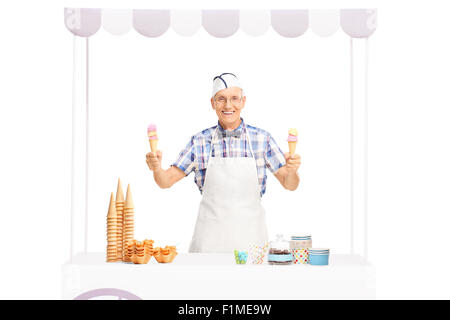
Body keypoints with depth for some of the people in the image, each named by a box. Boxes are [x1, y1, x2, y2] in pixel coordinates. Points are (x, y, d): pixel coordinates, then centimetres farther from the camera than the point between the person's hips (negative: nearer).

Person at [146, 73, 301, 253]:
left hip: (250, 234, 0)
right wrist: (156, 168, -20)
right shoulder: (200, 141, 1)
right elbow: (166, 181, 1)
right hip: (210, 237, 0)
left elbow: (290, 185, 1)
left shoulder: (262, 139, 0)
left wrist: (292, 170, -21)